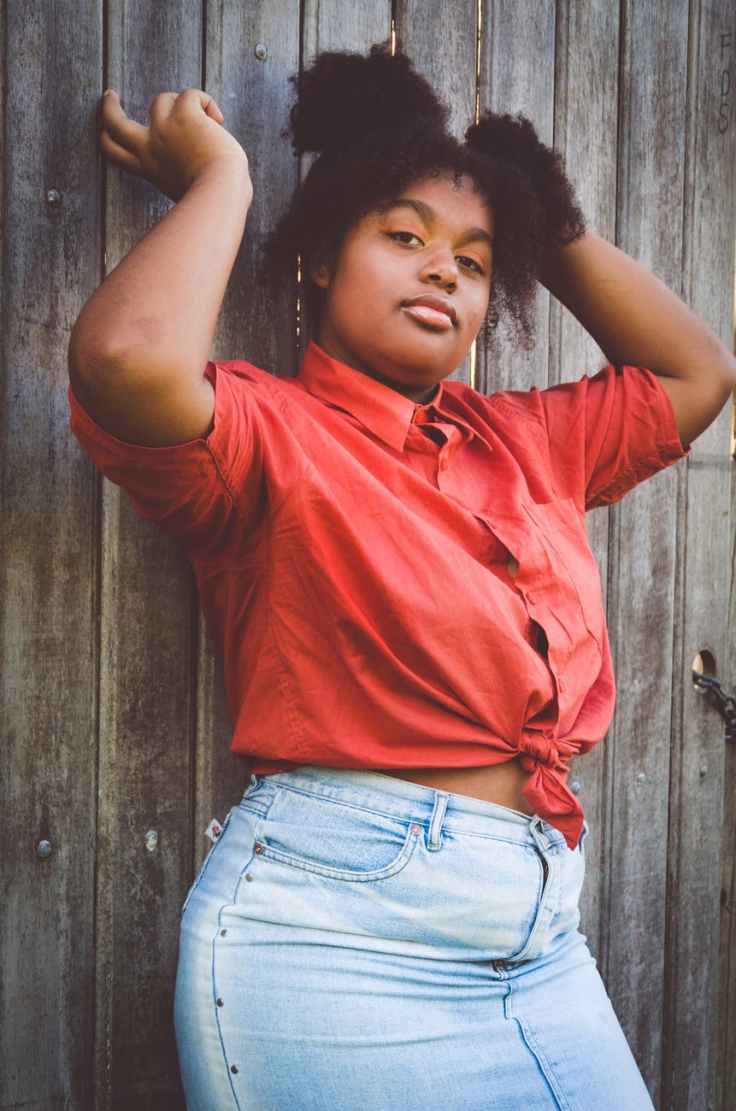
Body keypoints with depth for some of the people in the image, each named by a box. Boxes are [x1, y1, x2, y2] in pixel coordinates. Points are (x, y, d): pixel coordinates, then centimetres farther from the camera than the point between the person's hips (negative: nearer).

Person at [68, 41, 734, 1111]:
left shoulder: (528, 442, 14)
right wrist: (220, 181, -7)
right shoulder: (268, 431, -5)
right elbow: (132, 360, -26)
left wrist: (551, 223, 18)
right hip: (336, 934, -6)